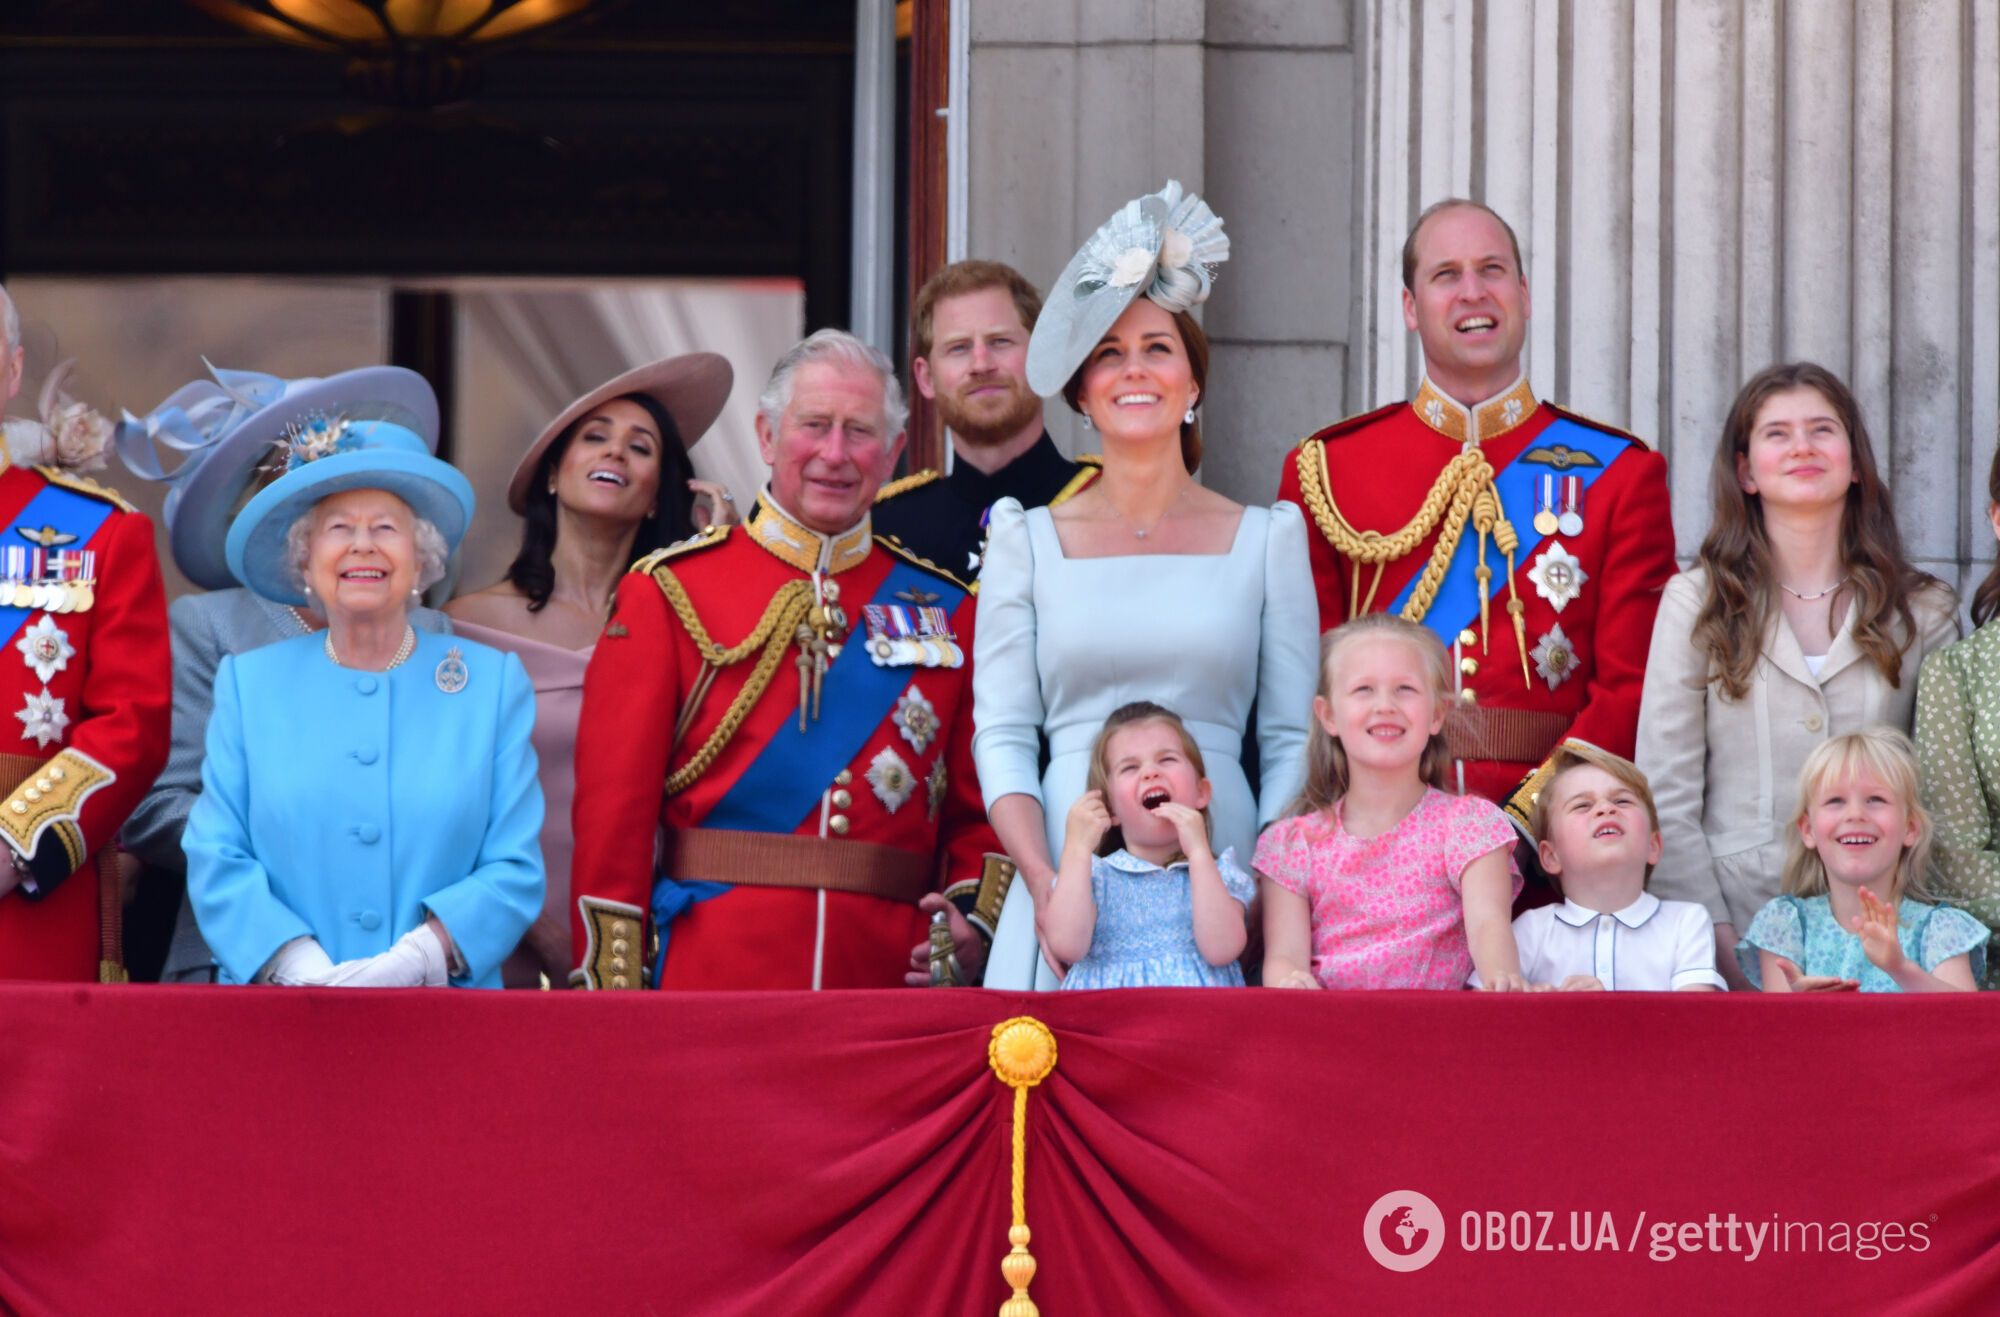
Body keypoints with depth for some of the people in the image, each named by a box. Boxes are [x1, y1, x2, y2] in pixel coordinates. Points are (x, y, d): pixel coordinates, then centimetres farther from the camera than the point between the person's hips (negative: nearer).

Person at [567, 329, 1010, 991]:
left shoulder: (945, 611, 13)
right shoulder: (668, 592, 4)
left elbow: (977, 810, 13)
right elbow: (613, 806, -1)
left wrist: (973, 920, -6)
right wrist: (613, 988, -8)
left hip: (890, 976, 3)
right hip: (709, 980, -2)